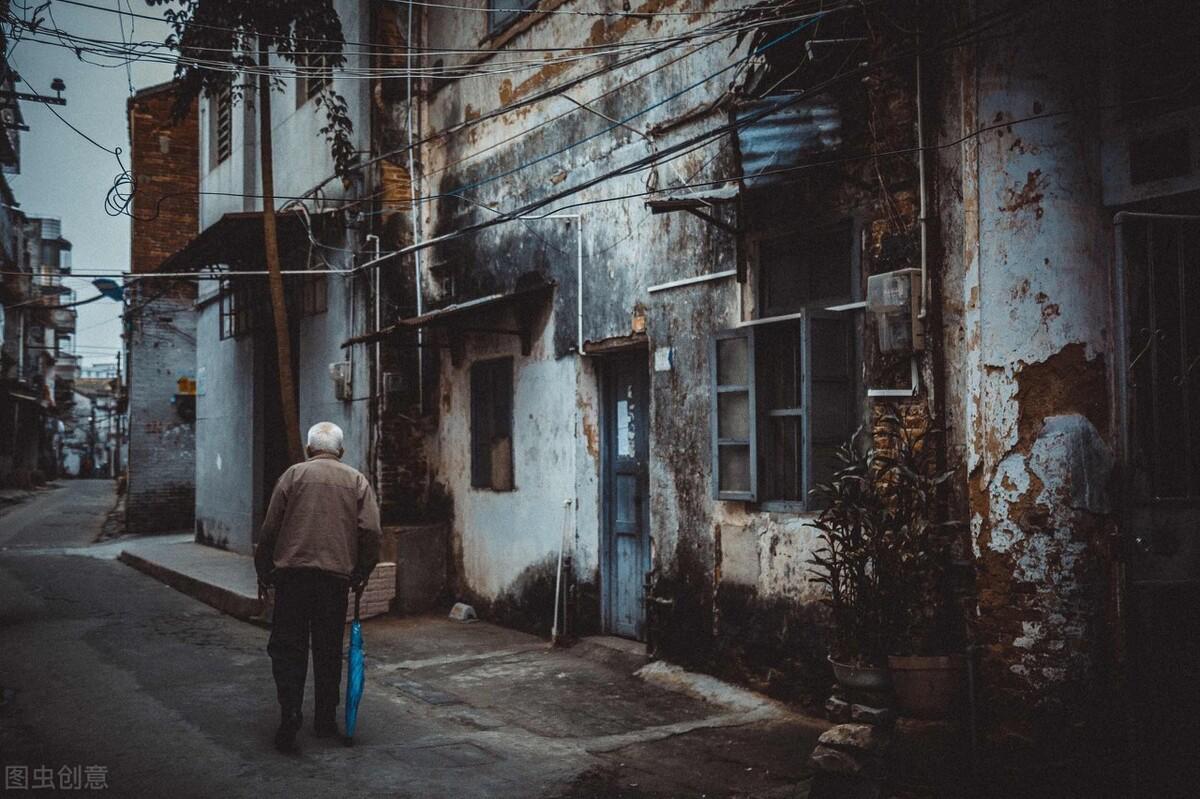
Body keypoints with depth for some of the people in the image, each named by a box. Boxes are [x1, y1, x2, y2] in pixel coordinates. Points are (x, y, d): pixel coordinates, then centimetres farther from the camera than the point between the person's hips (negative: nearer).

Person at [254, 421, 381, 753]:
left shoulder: (294, 474, 4)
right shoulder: (357, 480, 7)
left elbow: (270, 529, 2)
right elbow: (371, 530, -2)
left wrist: (263, 572, 12)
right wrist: (362, 573, 9)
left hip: (292, 572, -1)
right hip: (337, 574, 1)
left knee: (287, 647, 4)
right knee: (329, 651, 11)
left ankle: (290, 714, -11)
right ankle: (326, 721, 17)